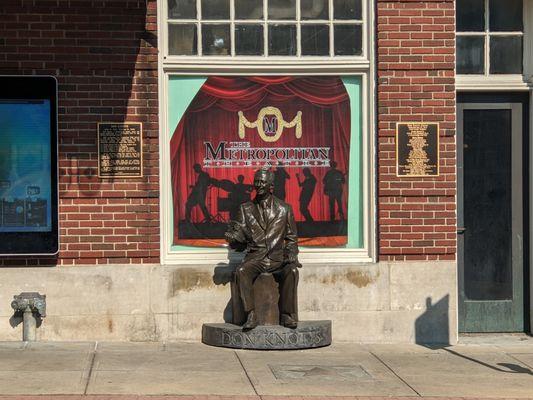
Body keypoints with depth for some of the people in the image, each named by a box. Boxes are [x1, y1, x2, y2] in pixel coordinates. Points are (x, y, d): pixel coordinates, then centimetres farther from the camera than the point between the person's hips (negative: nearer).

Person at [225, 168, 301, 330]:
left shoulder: (284, 209, 11)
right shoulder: (246, 209, 11)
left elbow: (291, 238, 16)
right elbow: (239, 244, 9)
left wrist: (291, 254, -4)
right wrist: (233, 237, -14)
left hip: (277, 258, 0)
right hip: (255, 257, 0)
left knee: (291, 271, -32)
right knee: (241, 271, -32)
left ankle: (287, 316, -26)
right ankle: (251, 315, -31)